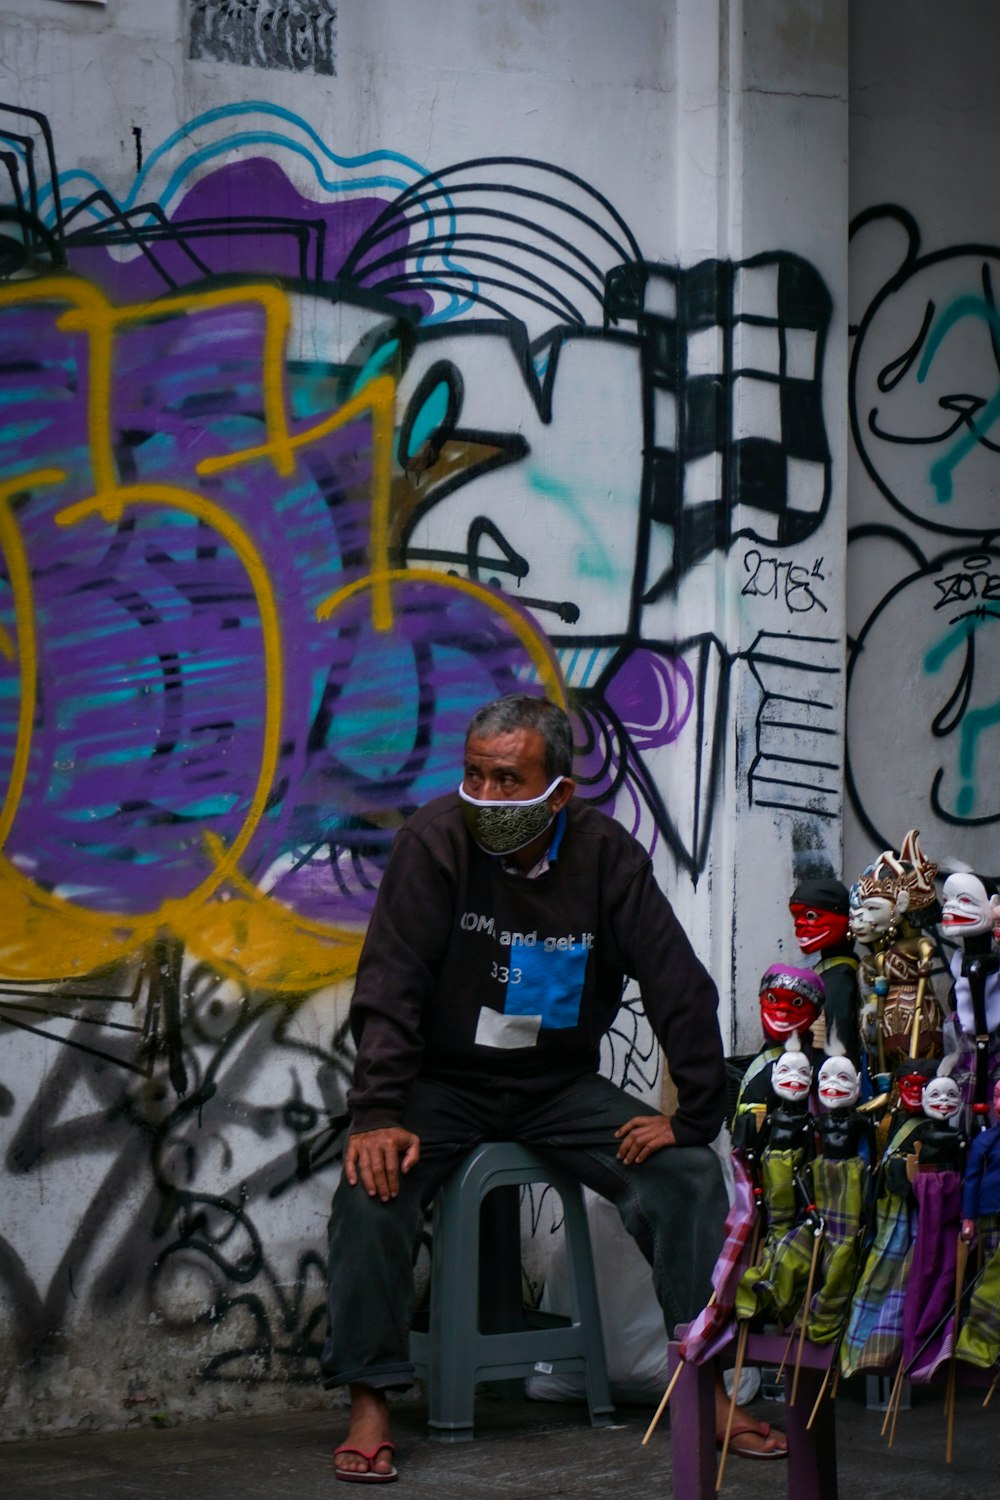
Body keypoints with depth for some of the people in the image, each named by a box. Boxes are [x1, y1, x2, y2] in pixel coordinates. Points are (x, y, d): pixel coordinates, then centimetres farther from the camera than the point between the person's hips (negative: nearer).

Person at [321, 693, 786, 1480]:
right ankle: (370, 1402, -21)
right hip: (446, 1083, -2)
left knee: (688, 1173, -16)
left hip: (560, 1084, 2)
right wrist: (380, 1115, -28)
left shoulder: (606, 855, -9)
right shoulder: (436, 841, -14)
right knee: (373, 1181, -29)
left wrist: (694, 1116, -13)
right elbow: (389, 988, -18)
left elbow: (681, 990, -7)